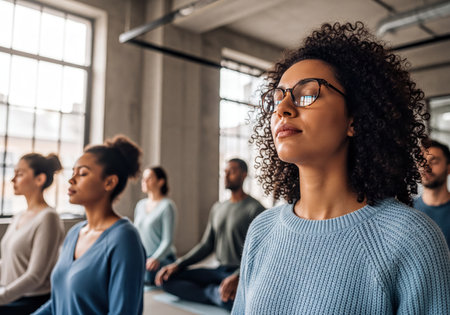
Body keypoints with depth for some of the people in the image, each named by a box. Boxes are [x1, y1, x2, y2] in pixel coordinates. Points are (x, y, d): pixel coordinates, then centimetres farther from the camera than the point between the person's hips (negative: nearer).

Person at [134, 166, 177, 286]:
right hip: (141, 257, 6)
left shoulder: (167, 206, -7)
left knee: (149, 271, -37)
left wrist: (156, 258, -25)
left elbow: (167, 240, -11)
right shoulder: (140, 204, 14)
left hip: (163, 258, -6)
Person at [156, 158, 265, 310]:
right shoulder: (217, 208, 15)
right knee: (167, 279, -9)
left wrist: (237, 277, -31)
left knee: (230, 300, -41)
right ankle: (216, 295, -10)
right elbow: (206, 246, 16)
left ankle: (212, 292, -8)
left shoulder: (254, 208, -7)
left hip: (242, 274, -6)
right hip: (219, 270, 7)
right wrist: (178, 264, 2)